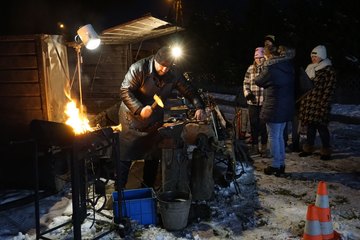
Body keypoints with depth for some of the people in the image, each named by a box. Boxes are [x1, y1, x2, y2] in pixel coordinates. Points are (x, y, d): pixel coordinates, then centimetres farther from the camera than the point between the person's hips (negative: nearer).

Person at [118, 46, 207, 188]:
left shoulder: (174, 73, -8)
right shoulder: (139, 69, -22)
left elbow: (188, 90, -2)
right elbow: (125, 91, -22)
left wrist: (199, 107, -17)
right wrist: (140, 109, -34)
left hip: (155, 120, 5)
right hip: (132, 118, -5)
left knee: (154, 156, 14)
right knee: (125, 156, -1)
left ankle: (147, 188, 31)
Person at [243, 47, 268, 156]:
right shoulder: (251, 68, 8)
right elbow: (246, 83, 10)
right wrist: (247, 94, -4)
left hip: (265, 102, -3)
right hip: (252, 102, 3)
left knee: (263, 124, 1)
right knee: (253, 124, 9)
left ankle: (264, 146, 16)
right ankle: (254, 146, 21)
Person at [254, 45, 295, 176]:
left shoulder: (271, 69, -17)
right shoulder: (289, 66, 5)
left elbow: (258, 81, -4)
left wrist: (259, 75, 17)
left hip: (274, 108, -8)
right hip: (287, 107, 8)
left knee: (273, 137, 4)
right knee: (280, 136, 17)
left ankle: (276, 165, 12)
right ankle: (281, 164, 24)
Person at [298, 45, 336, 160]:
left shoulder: (328, 70, -6)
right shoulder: (310, 69, 15)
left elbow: (329, 89, -11)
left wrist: (323, 105, -16)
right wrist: (303, 100, 15)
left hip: (319, 104, -6)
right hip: (308, 103, 6)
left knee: (321, 127, -2)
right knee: (310, 125, 12)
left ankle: (326, 151, 11)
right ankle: (308, 148, 23)